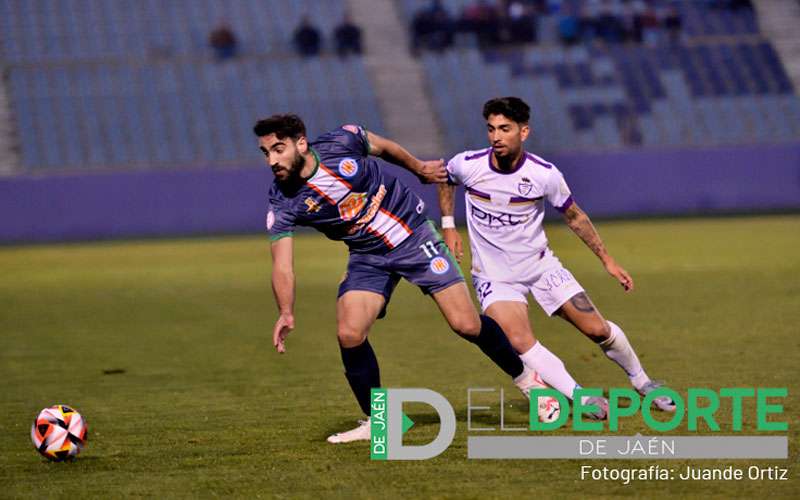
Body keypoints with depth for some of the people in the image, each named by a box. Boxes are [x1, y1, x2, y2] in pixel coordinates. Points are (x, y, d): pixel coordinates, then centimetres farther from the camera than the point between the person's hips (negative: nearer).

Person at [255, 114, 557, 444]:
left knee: (467, 325, -6)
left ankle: (525, 378, 20)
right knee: (349, 334, -19)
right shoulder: (283, 203, -17)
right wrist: (286, 313, -37)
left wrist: (419, 168, 19)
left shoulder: (341, 143, -19)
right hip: (368, 259, 2)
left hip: (413, 234, -2)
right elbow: (282, 264, -21)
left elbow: (384, 147, 3)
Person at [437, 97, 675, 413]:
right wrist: (448, 226, 3)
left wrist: (607, 260, 4)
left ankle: (641, 381, 25)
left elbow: (574, 216, 2)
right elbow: (445, 179, 11)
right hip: (493, 277, -1)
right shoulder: (468, 165, -15)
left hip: (541, 265, 1)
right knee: (519, 342, -26)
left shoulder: (544, 174, -15)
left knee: (598, 330, -1)